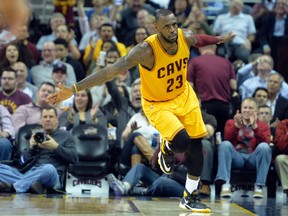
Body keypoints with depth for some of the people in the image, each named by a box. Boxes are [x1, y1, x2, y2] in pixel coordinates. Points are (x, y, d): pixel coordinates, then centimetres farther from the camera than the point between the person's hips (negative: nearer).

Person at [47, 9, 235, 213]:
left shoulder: (186, 37, -18)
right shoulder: (146, 50, -35)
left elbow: (200, 39, 9)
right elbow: (112, 69, -40)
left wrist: (220, 39, 27)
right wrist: (74, 89, -45)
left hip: (184, 95, 6)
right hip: (157, 103, -6)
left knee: (196, 144, 7)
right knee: (181, 142, -26)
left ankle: (190, 197, 25)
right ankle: (167, 148, 13)